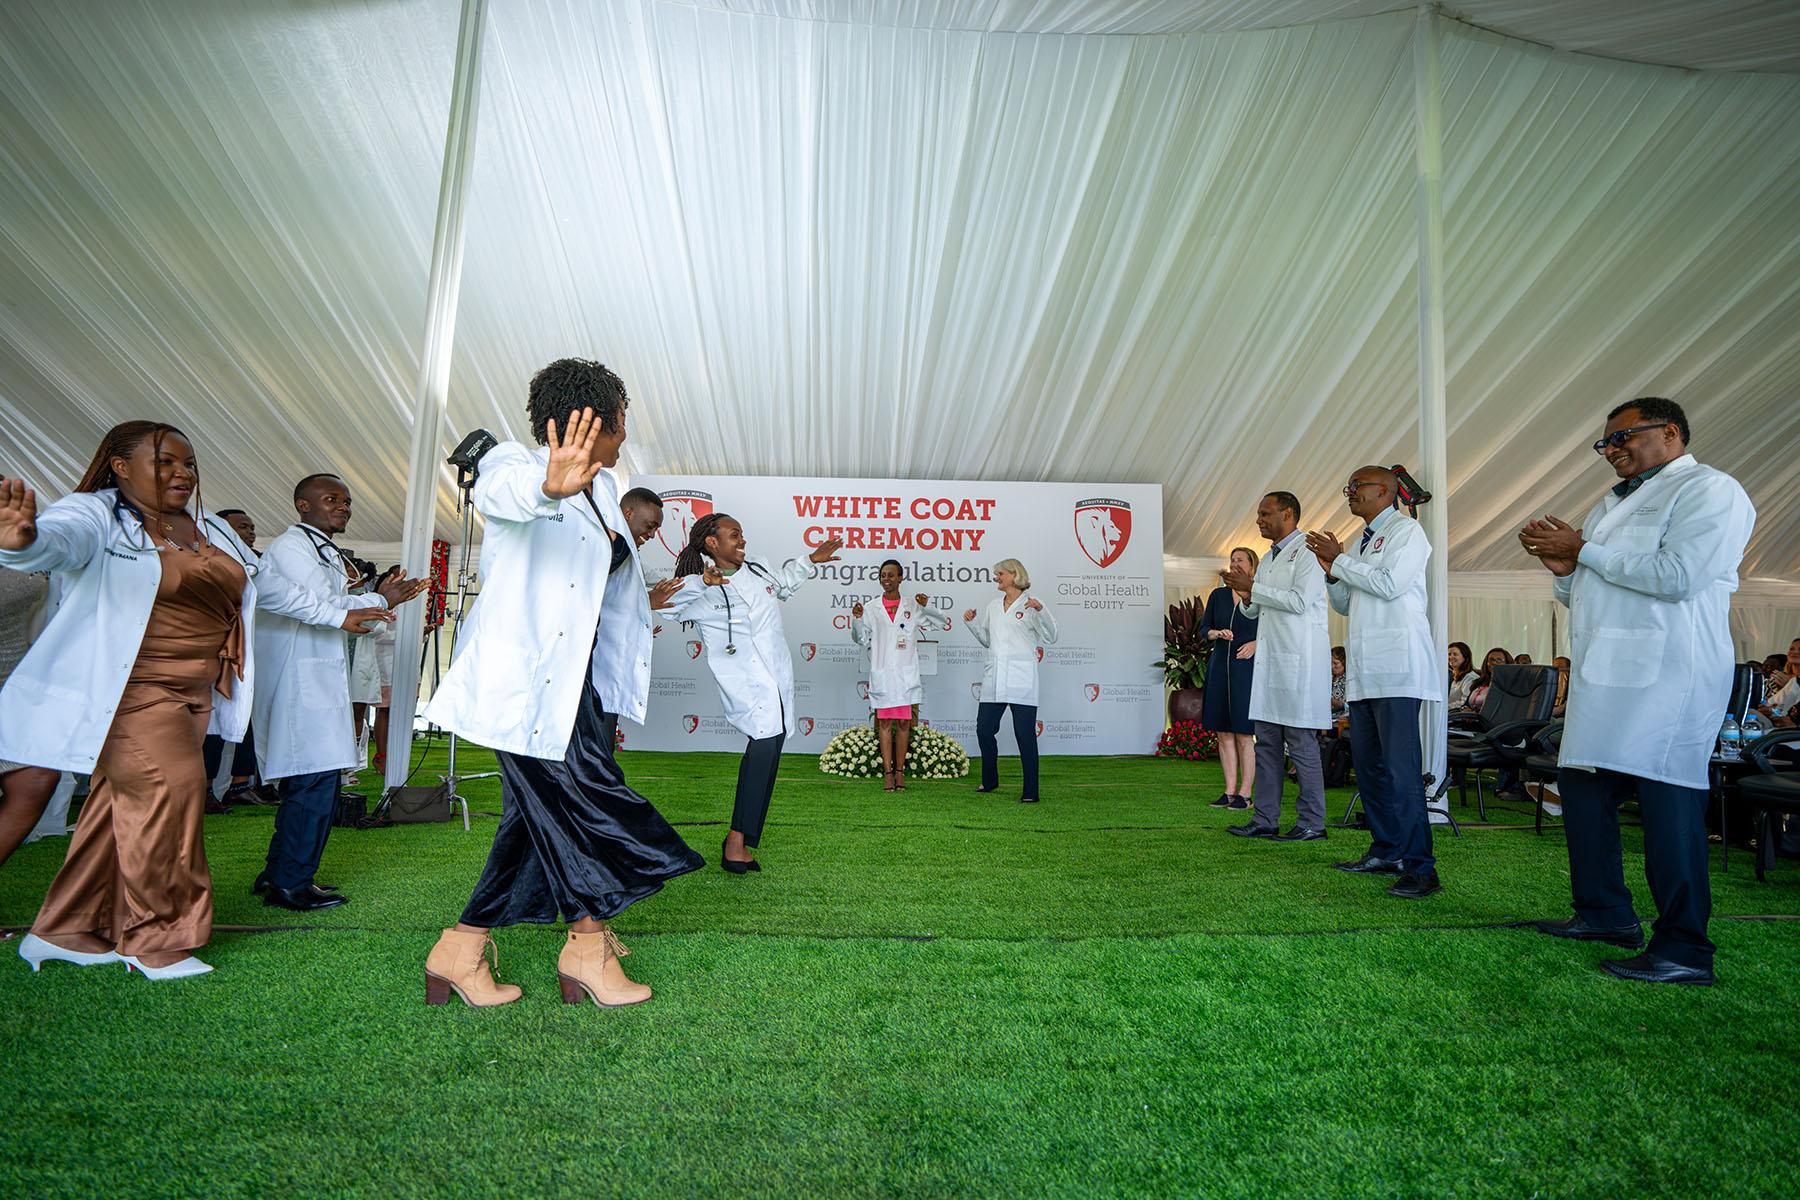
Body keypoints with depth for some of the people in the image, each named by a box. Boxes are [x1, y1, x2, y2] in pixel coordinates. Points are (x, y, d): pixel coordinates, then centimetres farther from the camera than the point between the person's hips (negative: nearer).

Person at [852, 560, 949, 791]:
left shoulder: (912, 607, 7)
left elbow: (943, 623, 8)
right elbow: (861, 639, 8)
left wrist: (927, 607, -8)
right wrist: (857, 619, -9)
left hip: (906, 673, 0)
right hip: (881, 674, 0)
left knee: (904, 723, 4)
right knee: (884, 723, 0)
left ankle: (900, 772, 12)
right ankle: (888, 773, 5)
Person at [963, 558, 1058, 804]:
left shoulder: (1029, 604, -1)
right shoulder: (993, 606, 16)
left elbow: (1050, 638, -8)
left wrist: (1041, 611, -20)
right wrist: (972, 621, 11)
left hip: (1021, 679, -6)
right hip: (994, 678, 6)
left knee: (1025, 734, -3)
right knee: (984, 729, 7)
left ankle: (1030, 791, 5)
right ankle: (990, 781, 27)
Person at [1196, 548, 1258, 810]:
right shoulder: (1217, 595, 12)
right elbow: (1203, 628, 13)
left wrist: (1256, 644, -12)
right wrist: (1217, 633, -7)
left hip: (1247, 668, -4)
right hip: (1219, 666, 4)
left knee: (1244, 734, -4)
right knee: (1223, 732, 5)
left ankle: (1245, 793, 3)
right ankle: (1230, 790, 12)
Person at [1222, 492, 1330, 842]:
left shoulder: (1308, 551, -6)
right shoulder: (1268, 559, 21)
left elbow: (1300, 601, -18)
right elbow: (1254, 611, 24)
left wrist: (1253, 587, -14)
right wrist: (1243, 590, 4)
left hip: (1299, 662, -9)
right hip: (1269, 660, 9)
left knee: (1301, 744, -4)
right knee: (1267, 743, 8)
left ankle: (1312, 823, 3)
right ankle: (1265, 820, 13)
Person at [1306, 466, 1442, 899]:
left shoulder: (1406, 530, -1)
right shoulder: (1362, 541, 24)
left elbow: (1389, 583, -16)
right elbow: (1345, 605, 23)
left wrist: (1341, 561, -6)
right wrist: (1332, 571, 6)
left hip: (1397, 664, -9)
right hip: (1364, 669, 9)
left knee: (1401, 768, -12)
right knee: (1368, 764, 10)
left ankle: (1420, 868, -9)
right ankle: (1385, 852, 20)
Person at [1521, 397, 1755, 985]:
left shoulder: (1708, 488, -2)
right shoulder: (1611, 504, 23)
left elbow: (1679, 576, -18)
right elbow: (1581, 596, 27)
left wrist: (1584, 552, -11)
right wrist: (1563, 568, 5)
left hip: (1666, 671, -9)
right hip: (1604, 671, 9)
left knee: (1668, 798, -8)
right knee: (1581, 784, 10)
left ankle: (1684, 949, -1)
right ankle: (1605, 913, 23)